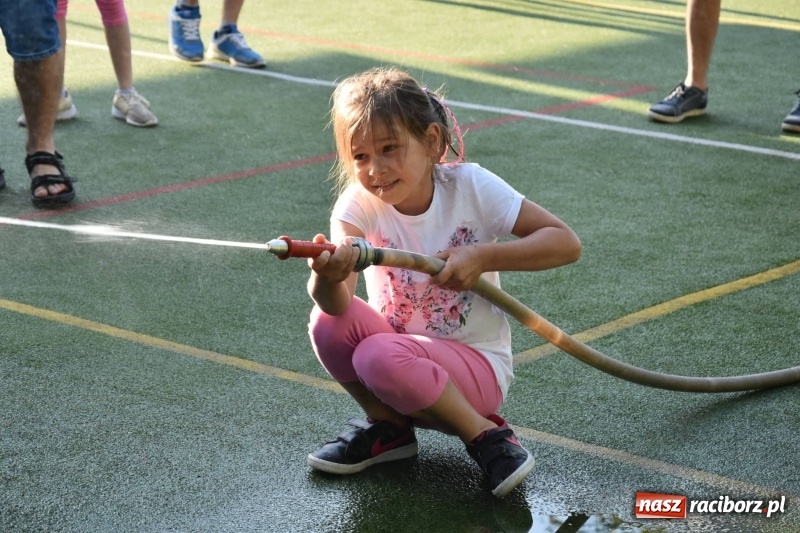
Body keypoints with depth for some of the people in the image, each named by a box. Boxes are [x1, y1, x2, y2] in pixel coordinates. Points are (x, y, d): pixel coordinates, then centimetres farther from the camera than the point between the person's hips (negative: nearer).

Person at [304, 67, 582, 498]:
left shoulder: (469, 186, -15)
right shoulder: (359, 202, -13)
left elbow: (566, 243, -16)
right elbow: (338, 303, -30)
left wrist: (484, 256, -28)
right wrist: (328, 277, -54)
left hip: (477, 363, -3)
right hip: (402, 355, 4)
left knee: (381, 358, -31)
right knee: (328, 322, -23)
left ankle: (485, 435, -10)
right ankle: (388, 426, 1)